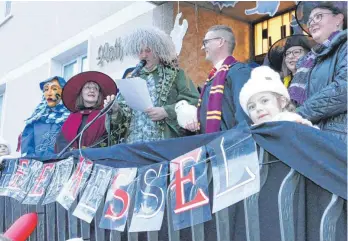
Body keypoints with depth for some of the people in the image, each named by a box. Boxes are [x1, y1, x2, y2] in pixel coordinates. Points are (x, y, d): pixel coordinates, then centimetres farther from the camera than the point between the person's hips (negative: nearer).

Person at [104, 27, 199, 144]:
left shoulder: (175, 74, 5)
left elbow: (194, 101, -5)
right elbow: (123, 116, 16)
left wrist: (166, 111, -15)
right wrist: (115, 109, -6)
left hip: (164, 142, -3)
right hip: (133, 142, 3)